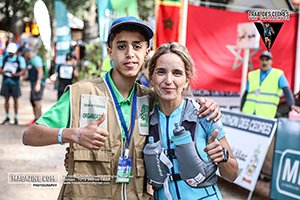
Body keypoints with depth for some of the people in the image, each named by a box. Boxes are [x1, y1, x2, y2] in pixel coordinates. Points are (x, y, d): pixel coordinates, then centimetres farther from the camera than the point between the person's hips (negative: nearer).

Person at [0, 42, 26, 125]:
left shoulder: (20, 59, -3)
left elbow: (23, 70, -7)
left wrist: (16, 74, -25)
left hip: (15, 82, -2)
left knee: (15, 100, 2)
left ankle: (16, 118, 10)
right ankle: (7, 118, 16)